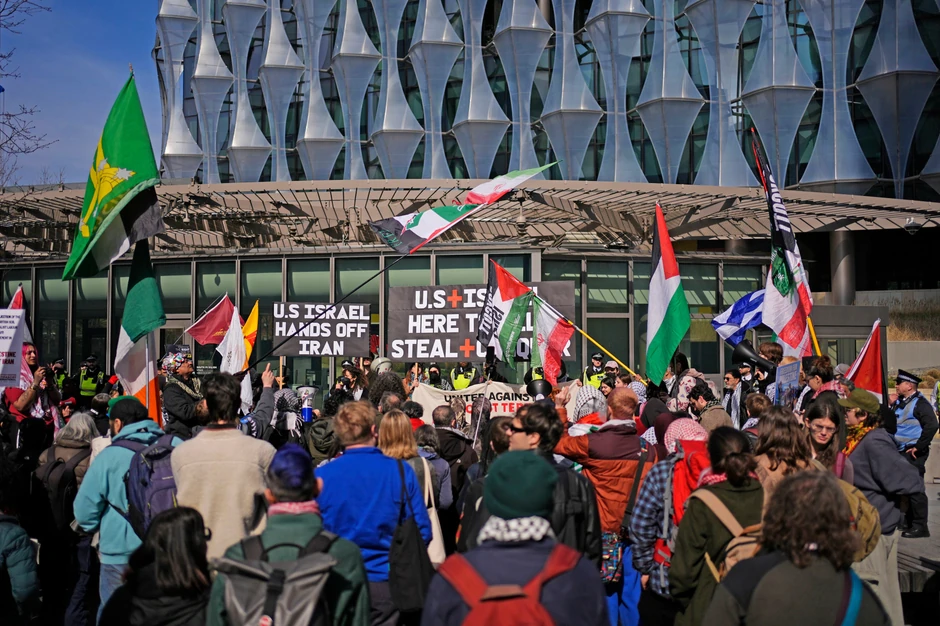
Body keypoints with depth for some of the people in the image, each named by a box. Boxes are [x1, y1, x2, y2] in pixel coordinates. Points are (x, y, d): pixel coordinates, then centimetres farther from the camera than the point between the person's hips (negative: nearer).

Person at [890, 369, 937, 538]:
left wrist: (918, 447, -19)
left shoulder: (919, 403, -13)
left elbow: (932, 426, -23)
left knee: (914, 489, -5)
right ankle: (907, 522, 28)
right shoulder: (898, 403, 12)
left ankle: (920, 526, 3)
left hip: (913, 453, -9)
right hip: (899, 452, 9)